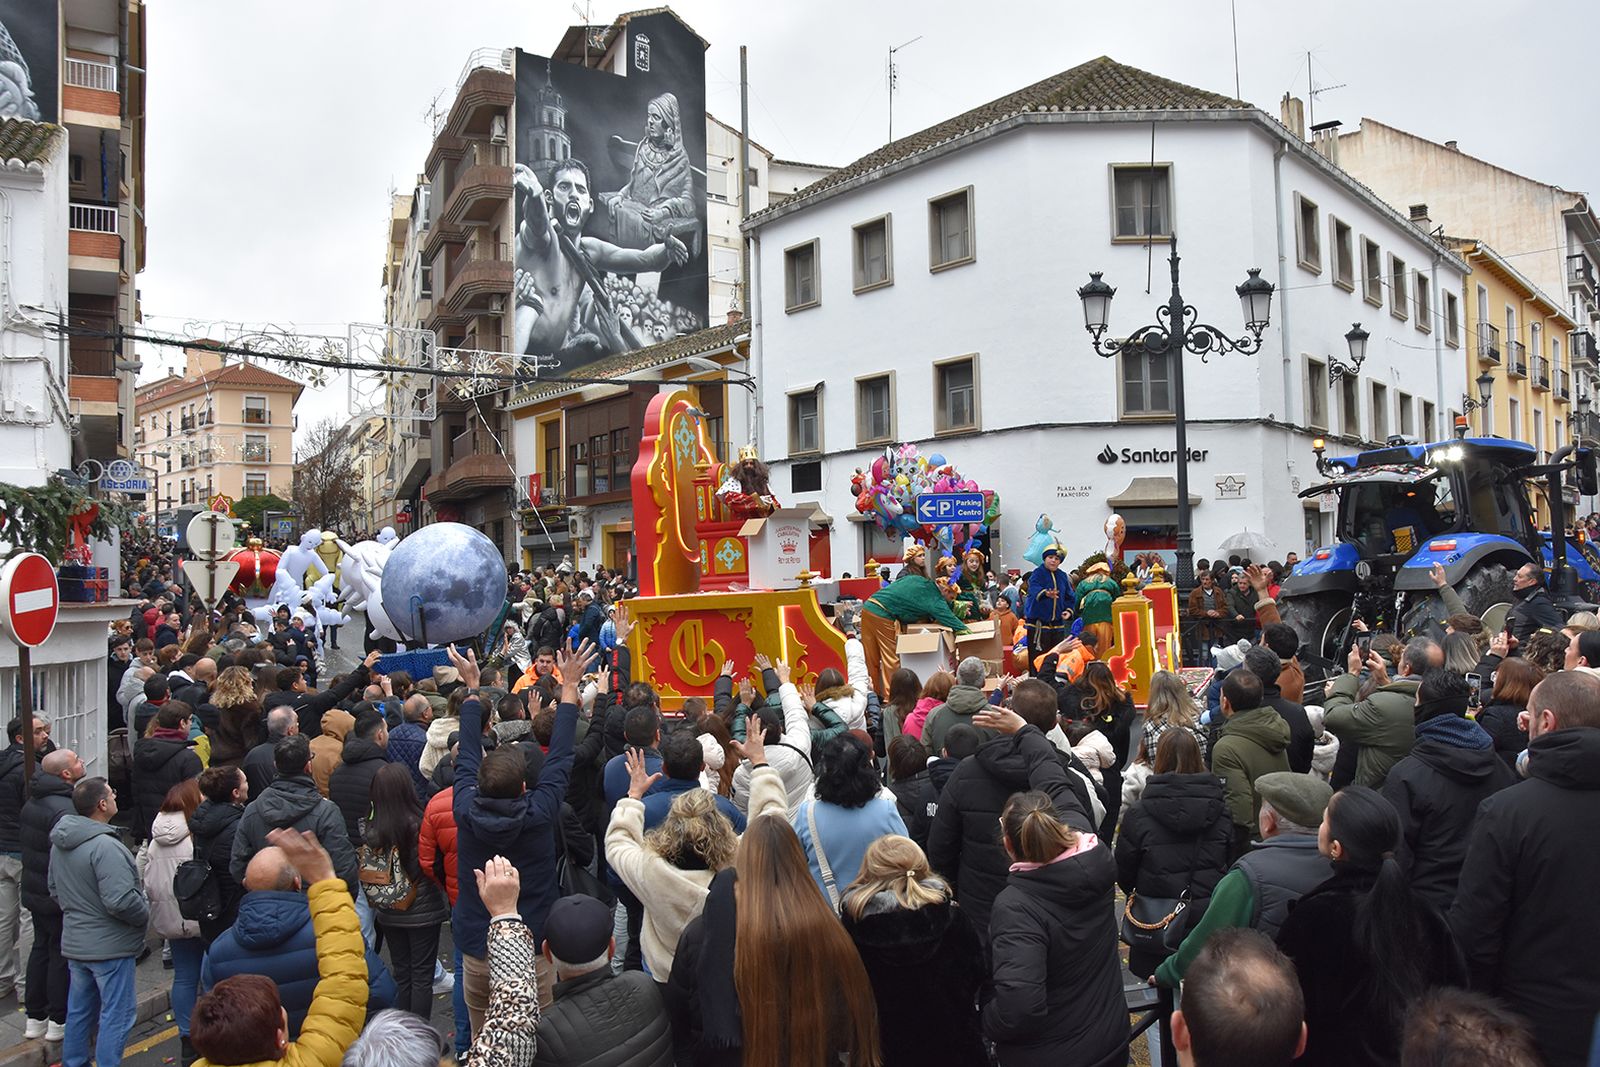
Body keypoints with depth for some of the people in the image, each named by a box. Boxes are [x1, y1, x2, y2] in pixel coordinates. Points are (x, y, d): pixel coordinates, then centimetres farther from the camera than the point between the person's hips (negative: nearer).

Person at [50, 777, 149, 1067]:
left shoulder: (60, 843, 3)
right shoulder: (104, 846, -26)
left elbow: (55, 889, 16)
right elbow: (121, 901, -29)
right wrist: (146, 914, -11)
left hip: (74, 943, 9)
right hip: (109, 946, -9)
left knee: (79, 1011, 21)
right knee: (117, 1014, 3)